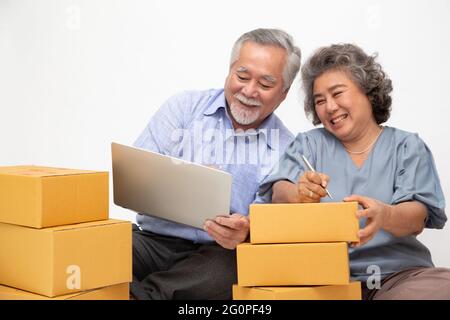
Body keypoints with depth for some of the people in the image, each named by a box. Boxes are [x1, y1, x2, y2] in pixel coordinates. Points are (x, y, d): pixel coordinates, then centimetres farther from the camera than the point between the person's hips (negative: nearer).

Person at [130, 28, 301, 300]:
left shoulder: (287, 150, 6)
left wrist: (247, 232, -26)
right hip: (154, 239, 0)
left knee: (237, 265, -36)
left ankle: (142, 293, -27)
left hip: (221, 252, 0)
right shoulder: (185, 107, 8)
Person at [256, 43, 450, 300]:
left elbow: (418, 217, -5)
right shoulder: (308, 144, 15)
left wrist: (384, 215, -29)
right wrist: (299, 194, -28)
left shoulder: (408, 147, 10)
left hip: (397, 271, 0)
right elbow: (278, 192, -2)